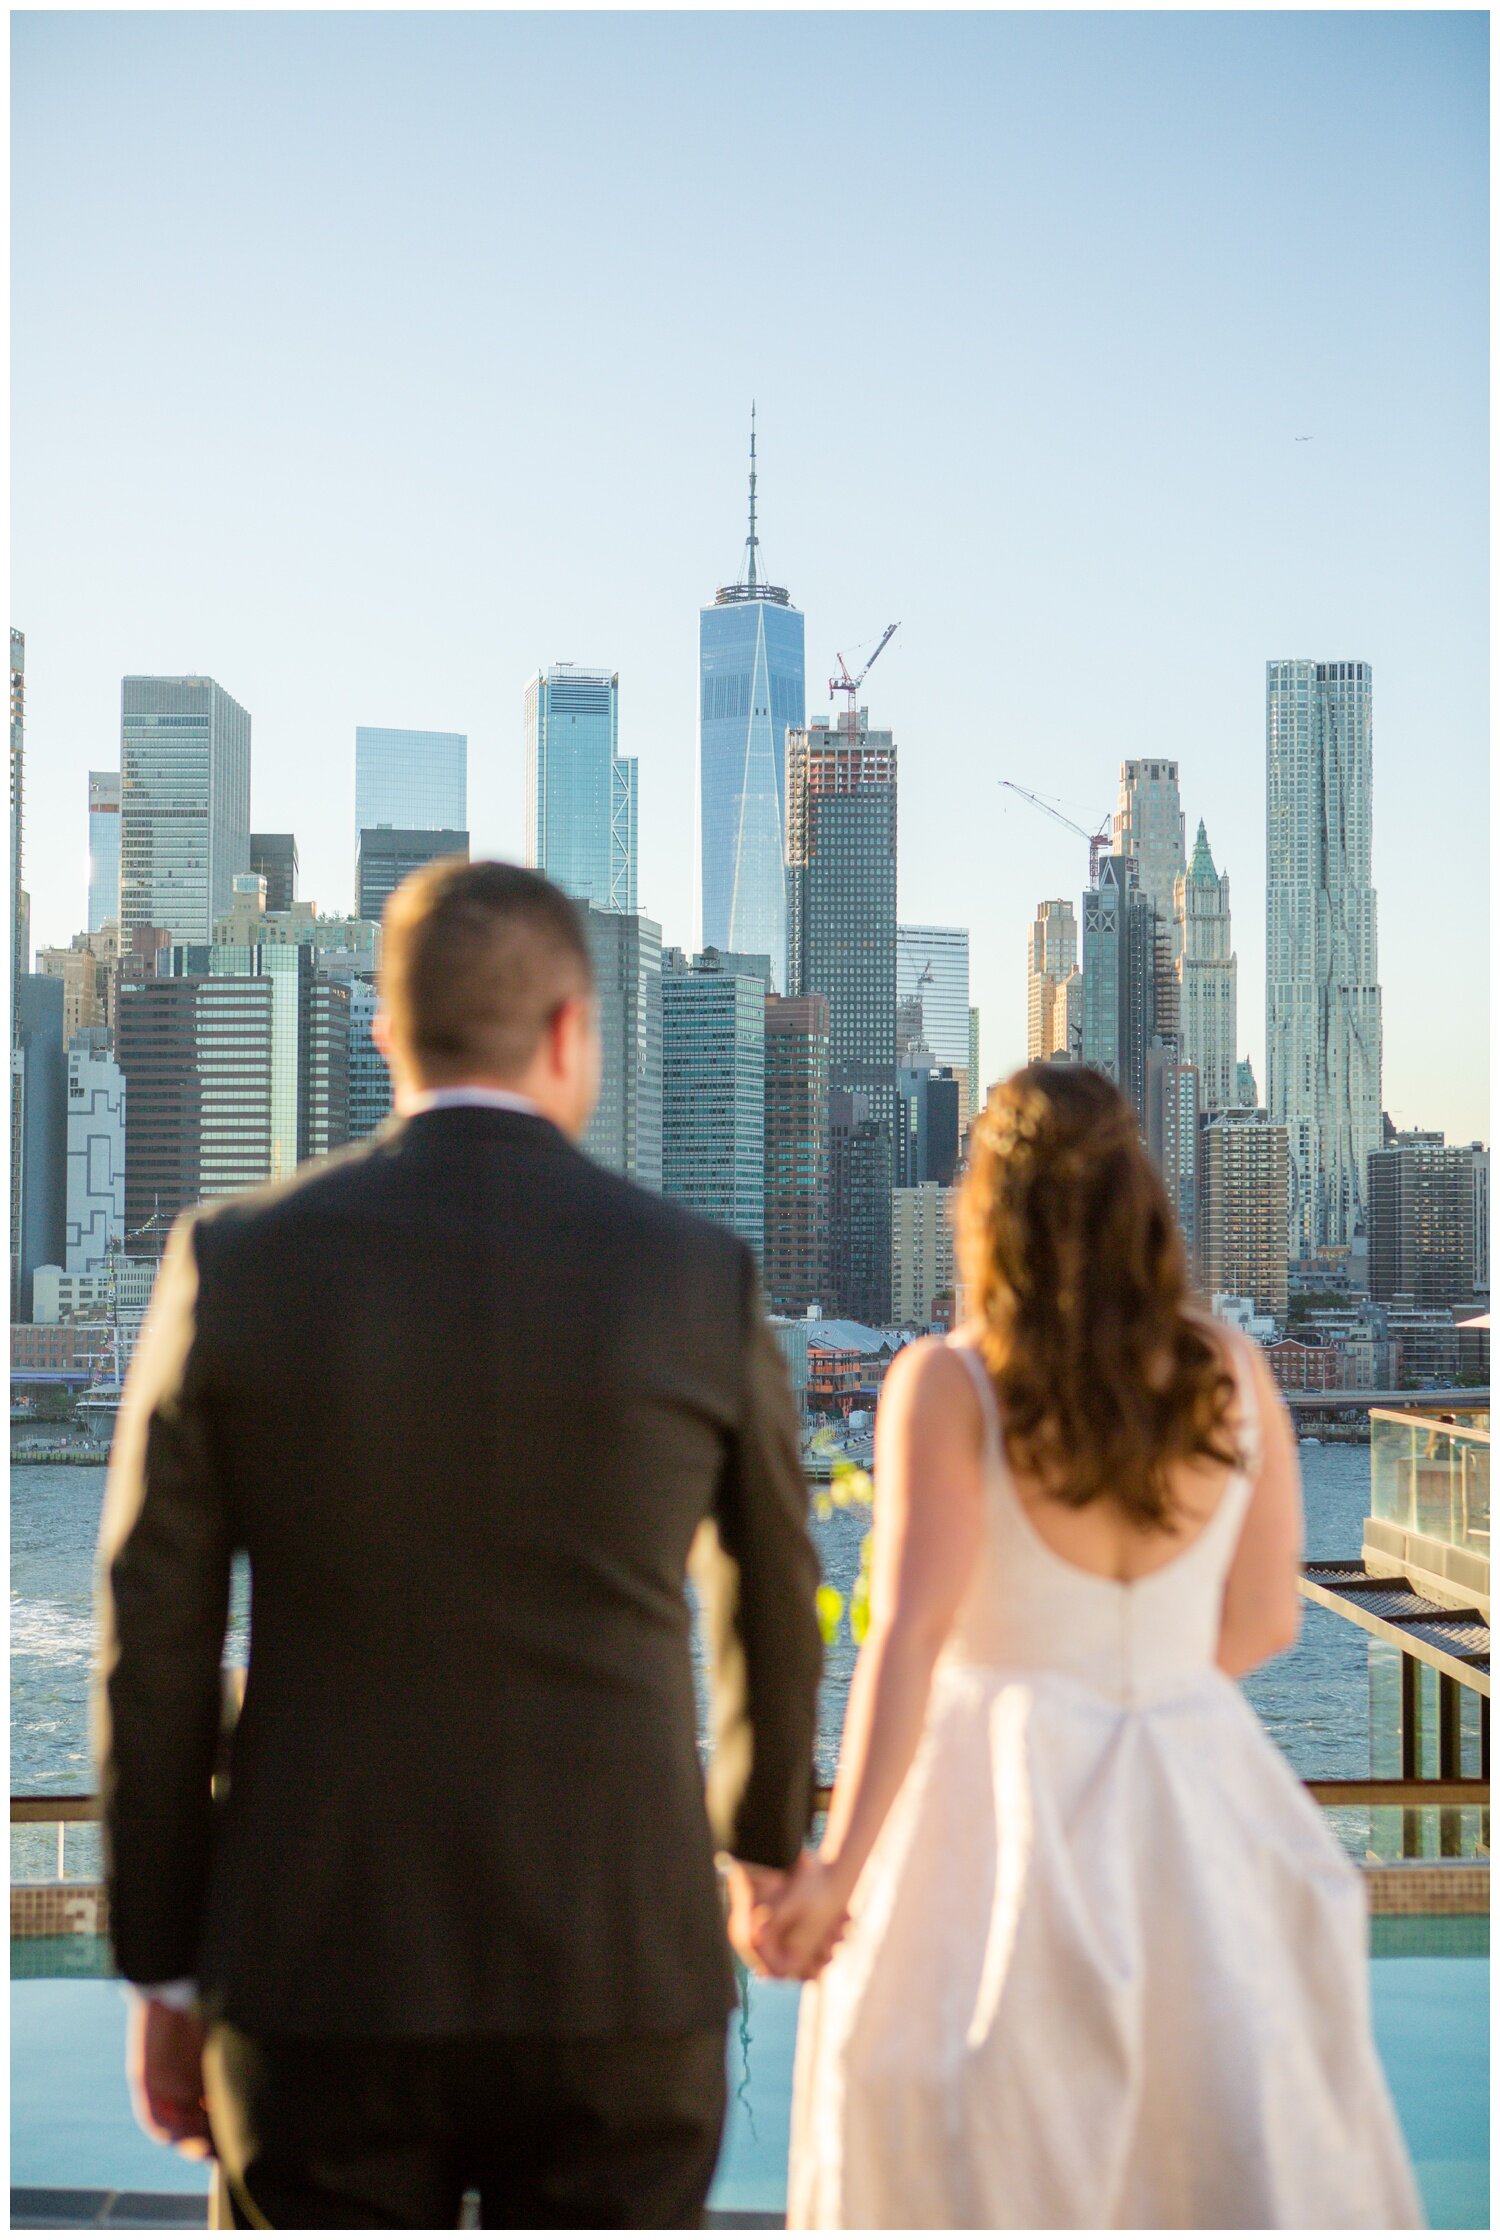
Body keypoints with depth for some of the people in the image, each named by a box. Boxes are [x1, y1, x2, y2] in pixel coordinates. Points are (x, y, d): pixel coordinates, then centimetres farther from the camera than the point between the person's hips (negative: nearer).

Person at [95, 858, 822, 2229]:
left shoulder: (235, 1262, -5)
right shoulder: (702, 1276, -3)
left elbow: (155, 1642, -3)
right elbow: (774, 1605, 11)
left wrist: (164, 1966, 8)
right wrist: (766, 1842, 29)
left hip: (318, 1966, 1)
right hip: (619, 1966, 0)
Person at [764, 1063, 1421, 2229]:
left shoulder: (947, 1385, -12)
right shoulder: (1233, 1371, -1)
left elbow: (912, 1630, -23)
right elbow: (1264, 1620, 7)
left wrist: (840, 1864, -26)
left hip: (999, 1814, -3)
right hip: (1201, 1804, 3)